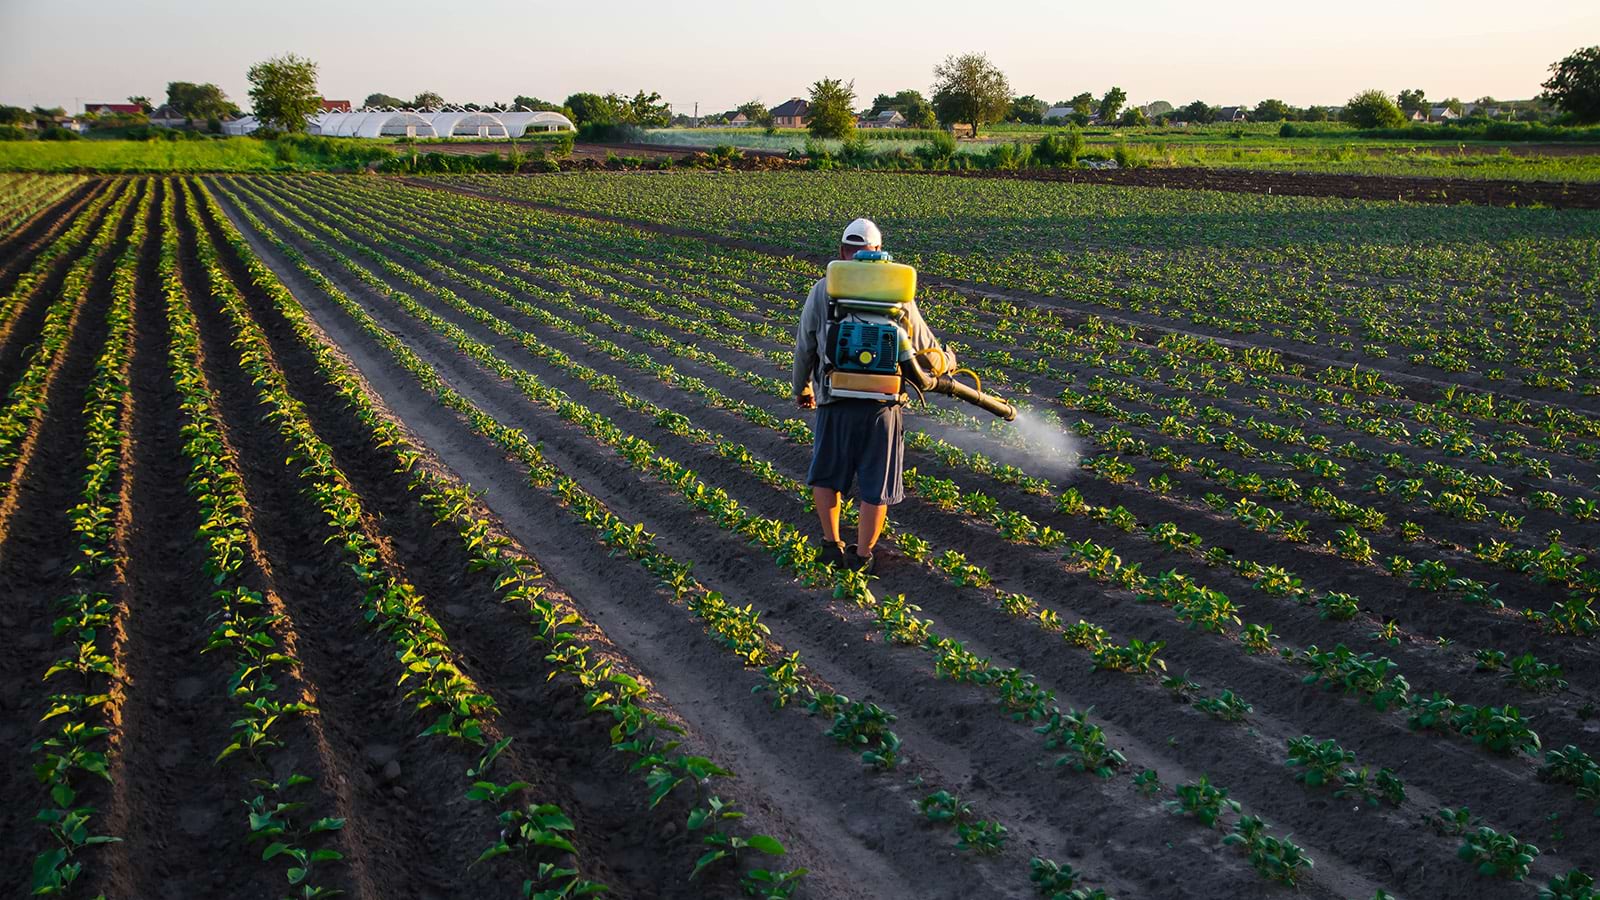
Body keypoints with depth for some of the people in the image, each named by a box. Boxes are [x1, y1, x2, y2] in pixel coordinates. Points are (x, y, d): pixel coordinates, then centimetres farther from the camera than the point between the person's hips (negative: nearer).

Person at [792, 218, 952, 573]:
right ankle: (861, 556, 21)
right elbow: (926, 347, 10)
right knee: (876, 485, 14)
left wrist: (801, 388, 24)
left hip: (836, 402, 0)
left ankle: (832, 545, 25)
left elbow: (804, 349, 7)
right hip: (884, 404, 0)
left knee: (826, 473, 23)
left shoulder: (823, 291, 1)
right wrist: (947, 361, 33)